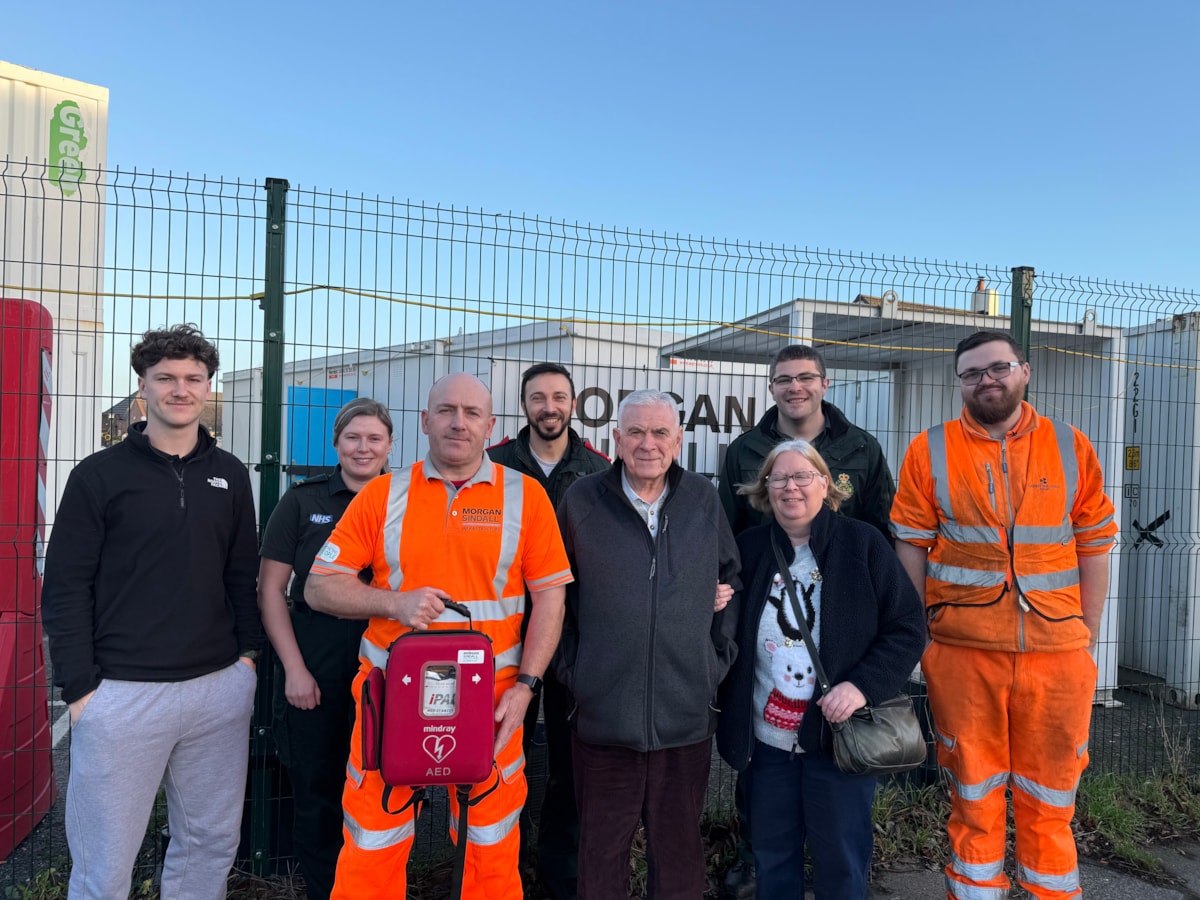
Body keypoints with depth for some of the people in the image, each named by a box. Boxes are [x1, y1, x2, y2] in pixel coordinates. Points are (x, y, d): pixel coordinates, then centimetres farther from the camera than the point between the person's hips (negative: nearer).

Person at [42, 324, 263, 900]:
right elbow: (65, 588, -3)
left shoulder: (229, 476, 8)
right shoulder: (100, 475, -2)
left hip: (220, 688, 3)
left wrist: (248, 650, 6)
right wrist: (80, 685, -8)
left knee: (211, 843, 14)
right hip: (123, 694, -3)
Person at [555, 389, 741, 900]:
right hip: (603, 714, -1)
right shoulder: (581, 502, -3)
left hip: (687, 717, 2)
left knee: (679, 849, 17)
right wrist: (570, 668, 0)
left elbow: (731, 580, 13)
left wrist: (719, 657, 6)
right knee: (602, 849, 15)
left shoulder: (704, 500, 2)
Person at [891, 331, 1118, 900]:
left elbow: (1093, 548, 8)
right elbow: (911, 549, 1)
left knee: (1050, 799, 13)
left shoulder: (1072, 449, 6)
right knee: (973, 797, 10)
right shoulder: (929, 452, 0)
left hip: (1057, 654, 2)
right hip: (963, 653, -1)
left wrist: (1088, 638, 6)